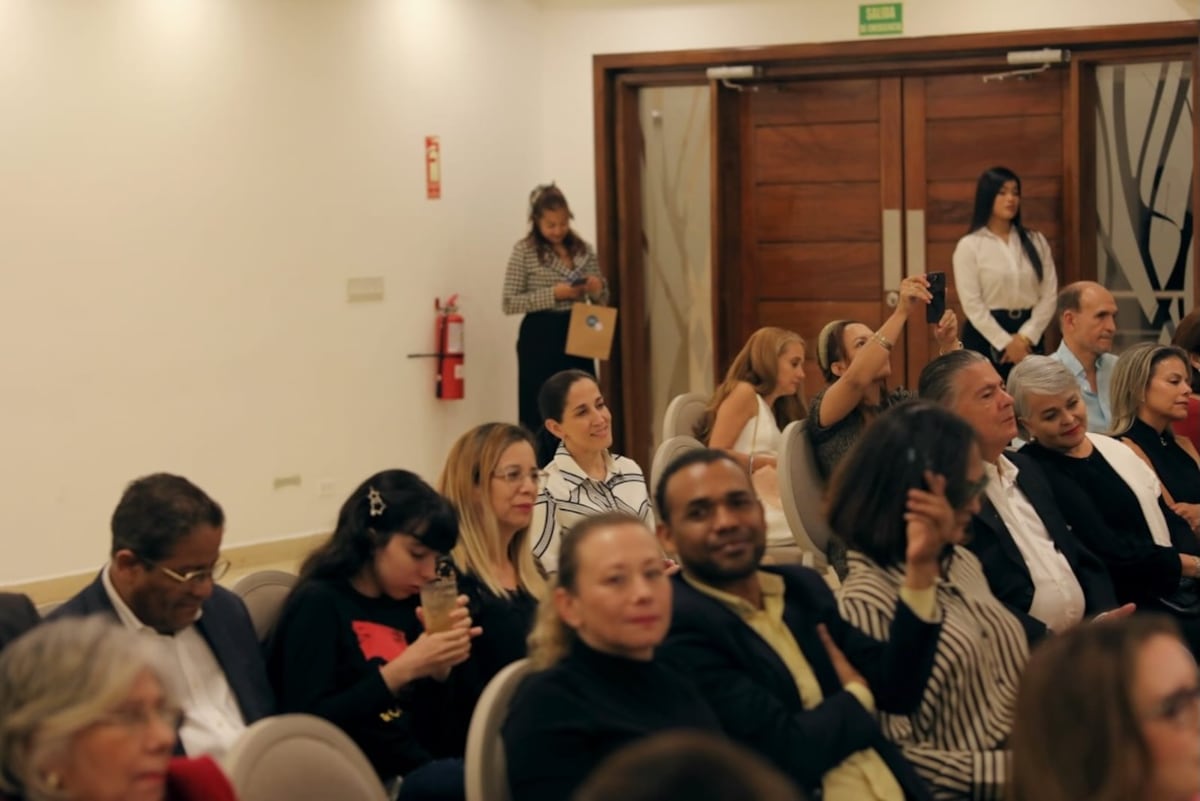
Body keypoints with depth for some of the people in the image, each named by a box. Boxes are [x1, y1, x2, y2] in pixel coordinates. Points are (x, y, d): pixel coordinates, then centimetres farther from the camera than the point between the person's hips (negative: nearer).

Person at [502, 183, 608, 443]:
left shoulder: (584, 250, 8)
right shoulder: (524, 251, -5)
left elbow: (602, 299, 16)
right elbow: (509, 303, -10)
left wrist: (597, 289, -8)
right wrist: (553, 294, -19)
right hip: (540, 339, -4)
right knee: (540, 416, -3)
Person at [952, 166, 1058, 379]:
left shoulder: (1036, 242, 9)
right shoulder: (969, 246, -2)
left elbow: (1049, 295, 3)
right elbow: (972, 304, -8)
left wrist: (1025, 337, -9)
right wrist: (1005, 343, -13)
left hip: (1028, 337, 3)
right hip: (986, 337, -3)